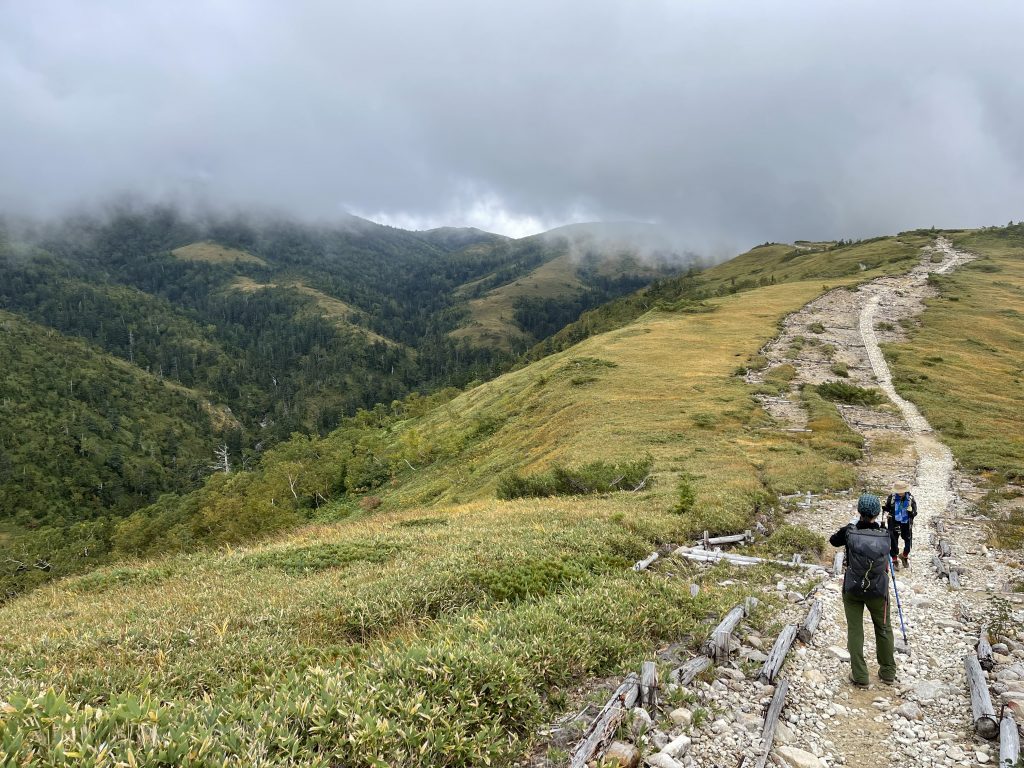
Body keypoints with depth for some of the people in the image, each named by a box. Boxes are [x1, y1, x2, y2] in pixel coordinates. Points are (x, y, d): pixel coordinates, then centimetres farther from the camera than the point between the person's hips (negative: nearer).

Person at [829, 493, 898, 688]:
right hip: (878, 591, 1)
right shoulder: (885, 535, -13)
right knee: (884, 629, 20)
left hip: (852, 589, -1)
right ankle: (888, 673, 34)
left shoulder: (850, 532, -14)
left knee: (855, 631, 9)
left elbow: (833, 540, 4)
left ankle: (860, 676, 14)